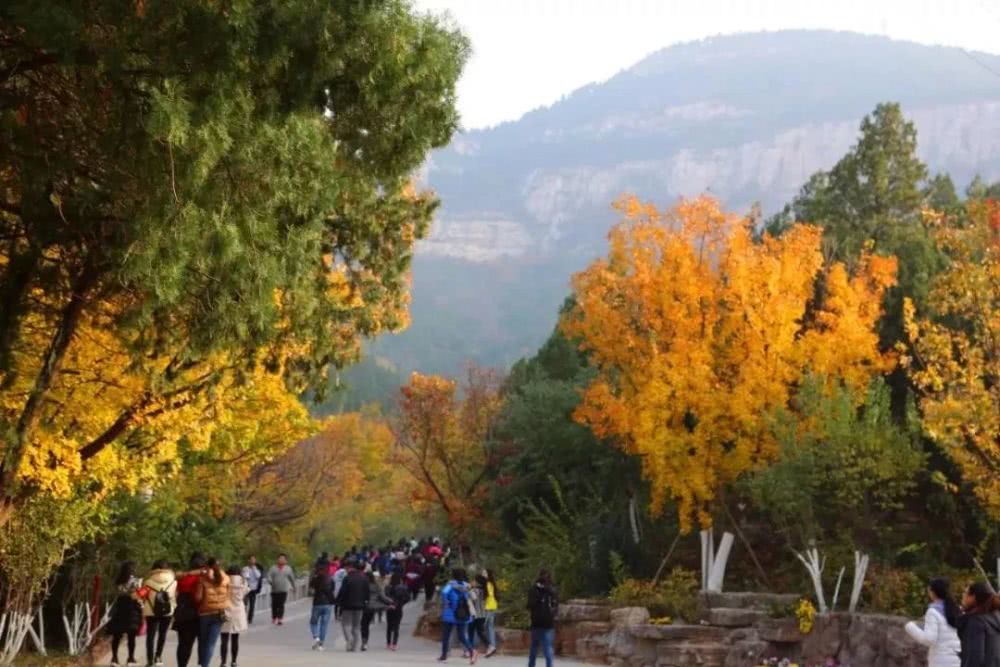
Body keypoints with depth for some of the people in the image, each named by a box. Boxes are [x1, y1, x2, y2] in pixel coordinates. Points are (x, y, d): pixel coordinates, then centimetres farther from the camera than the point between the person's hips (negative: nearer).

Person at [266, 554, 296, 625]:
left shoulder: (288, 568, 8)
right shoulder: (273, 568, 7)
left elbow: (292, 578, 17)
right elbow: (269, 576, -3)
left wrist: (293, 587, 24)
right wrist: (270, 581, -24)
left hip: (283, 590, -1)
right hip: (274, 590, 1)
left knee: (281, 605, -12)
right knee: (274, 605, 4)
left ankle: (280, 619, -13)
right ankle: (274, 618, 21)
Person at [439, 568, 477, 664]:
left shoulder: (451, 585, -9)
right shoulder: (465, 586, 7)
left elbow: (444, 592, -26)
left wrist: (445, 603, -14)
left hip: (451, 615, -5)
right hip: (463, 615, 5)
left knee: (446, 635, 11)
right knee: (462, 637, 5)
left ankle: (444, 655, 18)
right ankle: (472, 651, -18)